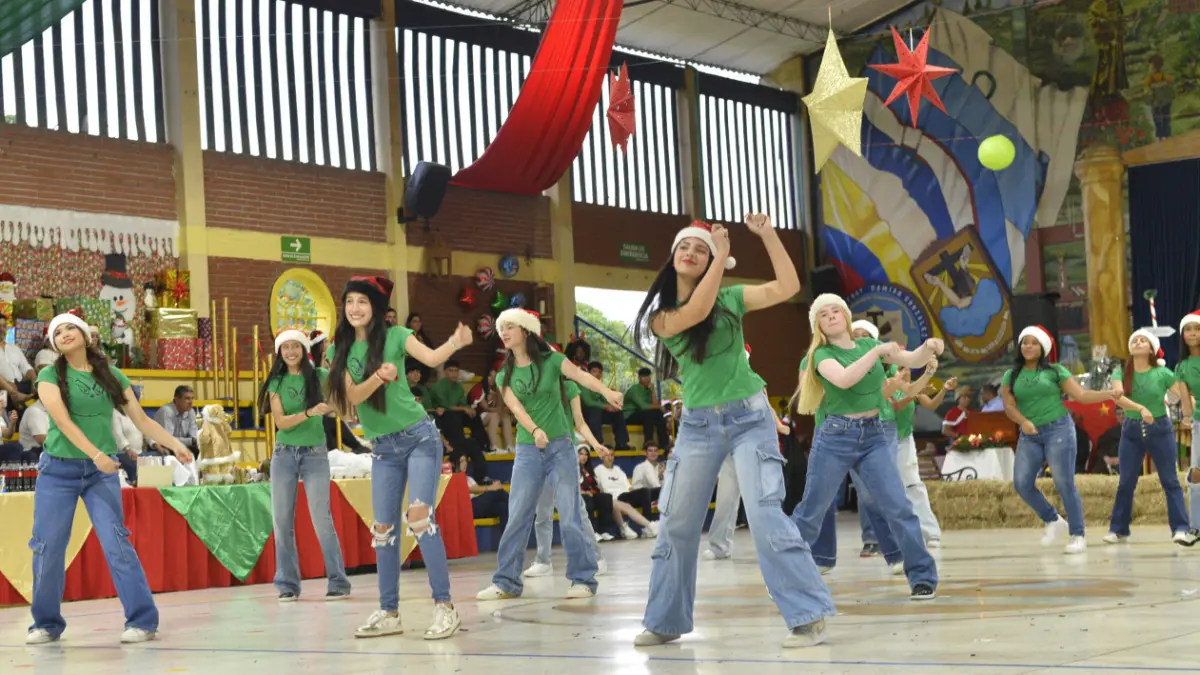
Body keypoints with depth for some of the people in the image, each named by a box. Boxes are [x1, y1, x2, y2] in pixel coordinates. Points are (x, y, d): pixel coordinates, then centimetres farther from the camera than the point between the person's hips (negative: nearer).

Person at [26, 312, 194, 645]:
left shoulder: (112, 376, 6)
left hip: (102, 471, 0)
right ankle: (46, 623, 16)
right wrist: (95, 453, -26)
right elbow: (62, 420, -15)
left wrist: (174, 443, -7)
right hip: (58, 469, 0)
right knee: (48, 546, 0)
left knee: (115, 542, -10)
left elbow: (141, 420, 6)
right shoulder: (50, 376, -2)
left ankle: (143, 620, -9)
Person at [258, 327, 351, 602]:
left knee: (321, 518, -8)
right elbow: (281, 422, -7)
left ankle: (338, 583, -1)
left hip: (315, 454, -2)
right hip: (284, 455, 2)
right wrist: (310, 413, -21)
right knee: (282, 521, 3)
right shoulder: (276, 383, 4)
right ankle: (287, 585, 12)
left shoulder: (320, 376, 0)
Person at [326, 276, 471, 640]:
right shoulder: (341, 348, 4)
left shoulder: (395, 335, -5)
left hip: (419, 437, -5)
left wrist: (455, 342, -41)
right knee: (383, 529, 6)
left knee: (420, 517, -17)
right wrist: (379, 377, -27)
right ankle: (389, 613, 15)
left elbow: (432, 358, -20)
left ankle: (444, 606, -14)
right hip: (383, 447, 5)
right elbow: (353, 395, -7)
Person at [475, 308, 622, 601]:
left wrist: (606, 391, -38)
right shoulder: (504, 375, 6)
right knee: (517, 518, 2)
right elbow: (516, 408, -9)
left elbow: (581, 375, -17)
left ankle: (583, 579, 3)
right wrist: (535, 430, -29)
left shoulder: (551, 360, -1)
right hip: (527, 450, 3)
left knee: (569, 517, -4)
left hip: (561, 446, -3)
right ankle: (506, 581, 8)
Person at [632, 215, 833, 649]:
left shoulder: (730, 299, 3)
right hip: (697, 424, 2)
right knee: (675, 524, 5)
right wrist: (723, 255, -14)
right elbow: (695, 312, -19)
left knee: (764, 514, -16)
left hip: (749, 417, -2)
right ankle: (665, 621, 19)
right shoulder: (660, 314, 2)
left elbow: (788, 287, -5)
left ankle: (809, 616, -13)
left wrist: (768, 235, -9)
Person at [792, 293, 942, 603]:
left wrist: (928, 348, -18)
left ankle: (923, 577, -4)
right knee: (812, 510, 5)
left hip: (875, 435, 2)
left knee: (897, 506, -10)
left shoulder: (868, 344, 10)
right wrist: (879, 351, -25)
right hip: (835, 437, -2)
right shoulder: (821, 354, -2)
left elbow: (912, 360, 3)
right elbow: (844, 379, -23)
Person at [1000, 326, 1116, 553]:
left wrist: (1108, 394, -16)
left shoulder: (1055, 371, 3)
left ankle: (1078, 536, 0)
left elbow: (1080, 395, -1)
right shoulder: (1011, 375, 9)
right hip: (1030, 436, 3)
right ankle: (1053, 521, 14)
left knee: (1064, 484, -8)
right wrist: (1023, 421, -20)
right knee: (1022, 483, -6)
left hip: (1058, 429, -3)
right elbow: (1009, 406, -1)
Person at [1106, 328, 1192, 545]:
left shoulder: (1162, 373, -8)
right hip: (1132, 430, 2)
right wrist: (1141, 408, -36)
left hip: (1160, 429, -2)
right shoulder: (1121, 372, -4)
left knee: (1170, 481, -3)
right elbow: (1118, 397, -21)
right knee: (1126, 482, 6)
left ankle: (1180, 529, -5)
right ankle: (1118, 529, 14)